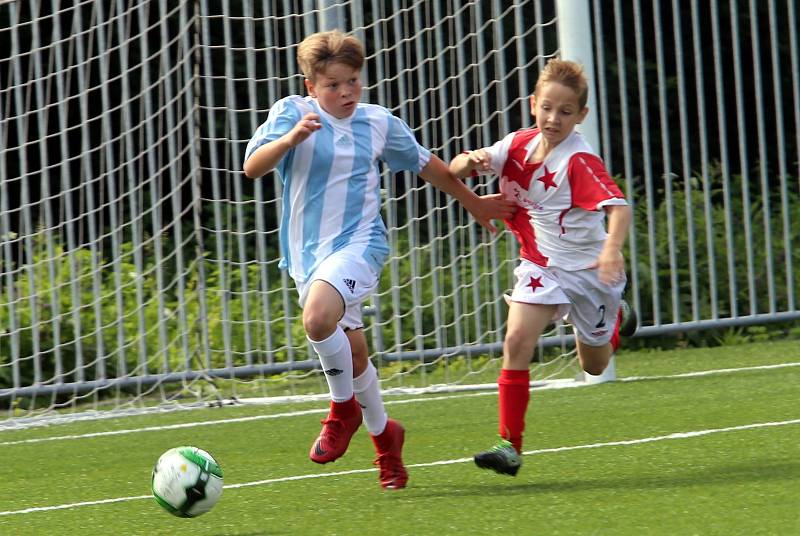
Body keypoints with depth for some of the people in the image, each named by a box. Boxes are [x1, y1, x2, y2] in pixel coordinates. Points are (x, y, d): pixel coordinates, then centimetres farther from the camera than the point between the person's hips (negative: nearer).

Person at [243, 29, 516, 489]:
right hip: (307, 251, 2)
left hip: (359, 242, -2)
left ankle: (344, 406, -6)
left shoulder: (380, 123, 4)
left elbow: (425, 164, 21)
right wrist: (291, 138, -34)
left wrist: (474, 202, 31)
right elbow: (252, 166, -16)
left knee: (318, 318, -29)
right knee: (352, 349, 8)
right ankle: (383, 432, 31)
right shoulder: (292, 112, -3)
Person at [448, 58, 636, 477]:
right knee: (517, 341, -20)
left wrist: (612, 250, -54)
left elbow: (618, 206, -35)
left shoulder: (580, 162, -22)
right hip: (540, 265, 3)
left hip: (587, 268, -3)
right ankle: (510, 445, -18)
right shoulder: (519, 145, -5)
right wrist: (469, 161, -27)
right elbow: (453, 170, -2)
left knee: (594, 365, 15)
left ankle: (617, 316, 50)